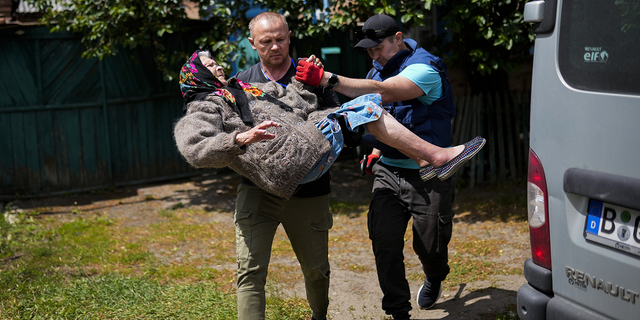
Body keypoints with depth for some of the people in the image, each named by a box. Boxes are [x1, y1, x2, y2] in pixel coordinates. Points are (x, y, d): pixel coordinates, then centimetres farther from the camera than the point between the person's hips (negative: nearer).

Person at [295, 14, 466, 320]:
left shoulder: (424, 69, -18)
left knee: (429, 245, 6)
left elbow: (381, 92, -35)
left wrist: (325, 78, -40)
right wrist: (375, 152, 9)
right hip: (388, 171, 6)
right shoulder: (378, 69, 10)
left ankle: (434, 279, 42)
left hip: (428, 177, -6)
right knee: (384, 243, -6)